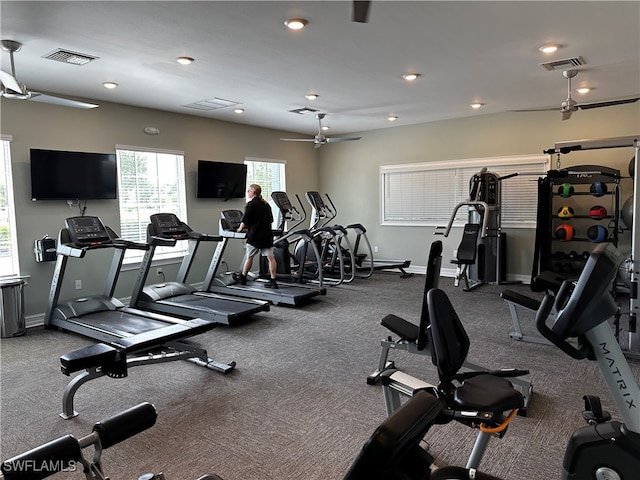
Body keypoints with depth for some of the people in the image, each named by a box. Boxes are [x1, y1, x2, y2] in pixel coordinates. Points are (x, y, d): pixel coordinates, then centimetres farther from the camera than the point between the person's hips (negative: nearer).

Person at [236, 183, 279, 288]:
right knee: (271, 257, 0)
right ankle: (273, 281, -2)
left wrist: (240, 229, 7)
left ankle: (242, 279, 24)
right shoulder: (266, 204, 15)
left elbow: (245, 221, -13)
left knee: (249, 257, 9)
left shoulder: (251, 204, -8)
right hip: (267, 235, 6)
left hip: (255, 236, -6)